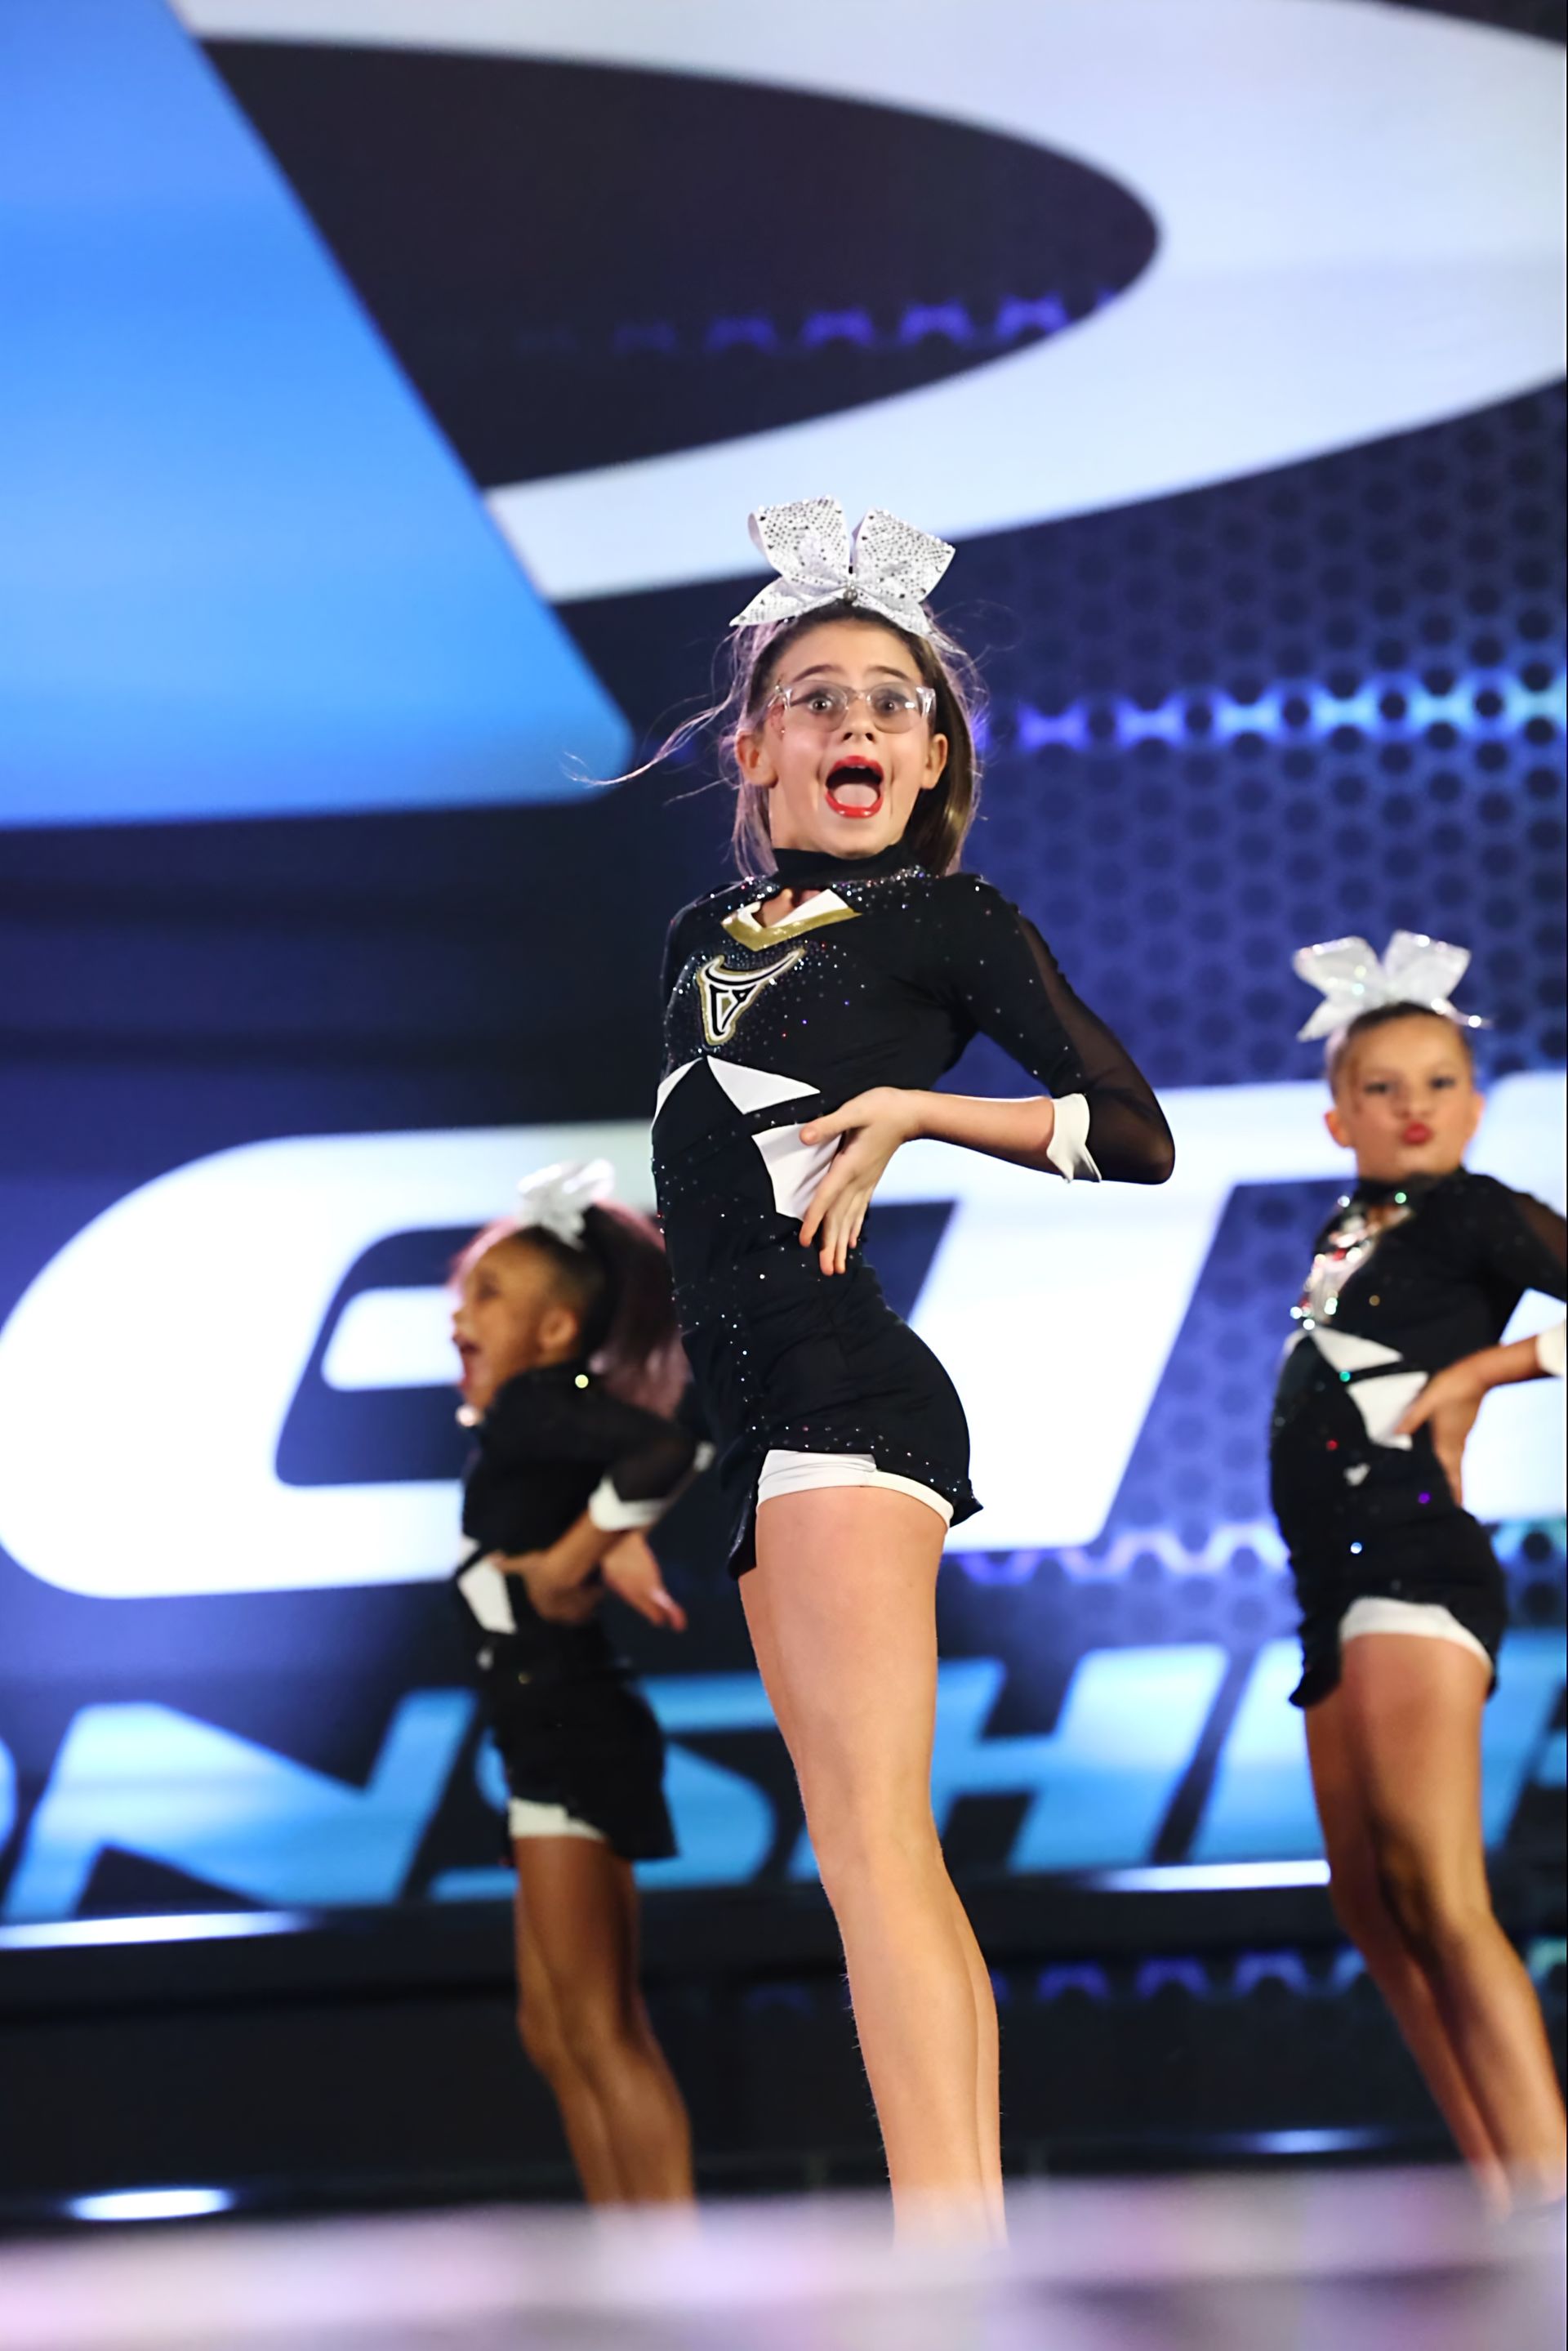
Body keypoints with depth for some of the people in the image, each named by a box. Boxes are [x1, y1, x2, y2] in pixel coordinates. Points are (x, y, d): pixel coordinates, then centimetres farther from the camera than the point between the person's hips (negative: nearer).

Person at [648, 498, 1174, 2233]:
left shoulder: (951, 923, 2)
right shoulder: (710, 935, 19)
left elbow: (1138, 1138, 0)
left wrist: (913, 1109, -6)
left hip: (848, 1381, -7)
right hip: (758, 1413, 7)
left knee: (870, 1834, -18)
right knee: (877, 1853, 4)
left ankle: (949, 2248, -25)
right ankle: (980, 2224, 4)